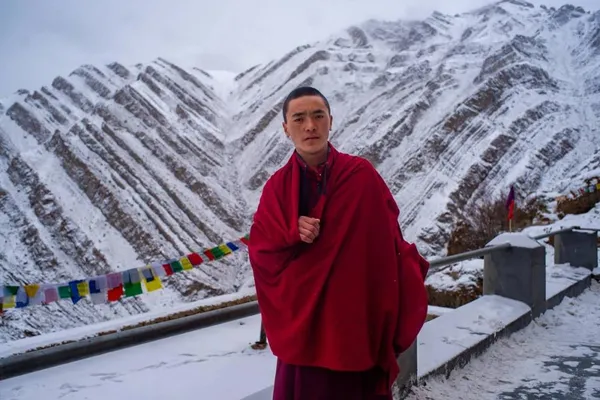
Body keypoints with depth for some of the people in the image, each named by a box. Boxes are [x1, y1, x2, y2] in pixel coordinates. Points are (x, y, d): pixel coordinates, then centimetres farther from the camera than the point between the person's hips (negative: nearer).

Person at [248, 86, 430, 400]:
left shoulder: (362, 175, -5)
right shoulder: (278, 186, 1)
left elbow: (388, 240, -1)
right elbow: (260, 251, 0)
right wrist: (293, 236, -16)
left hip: (359, 317, -1)